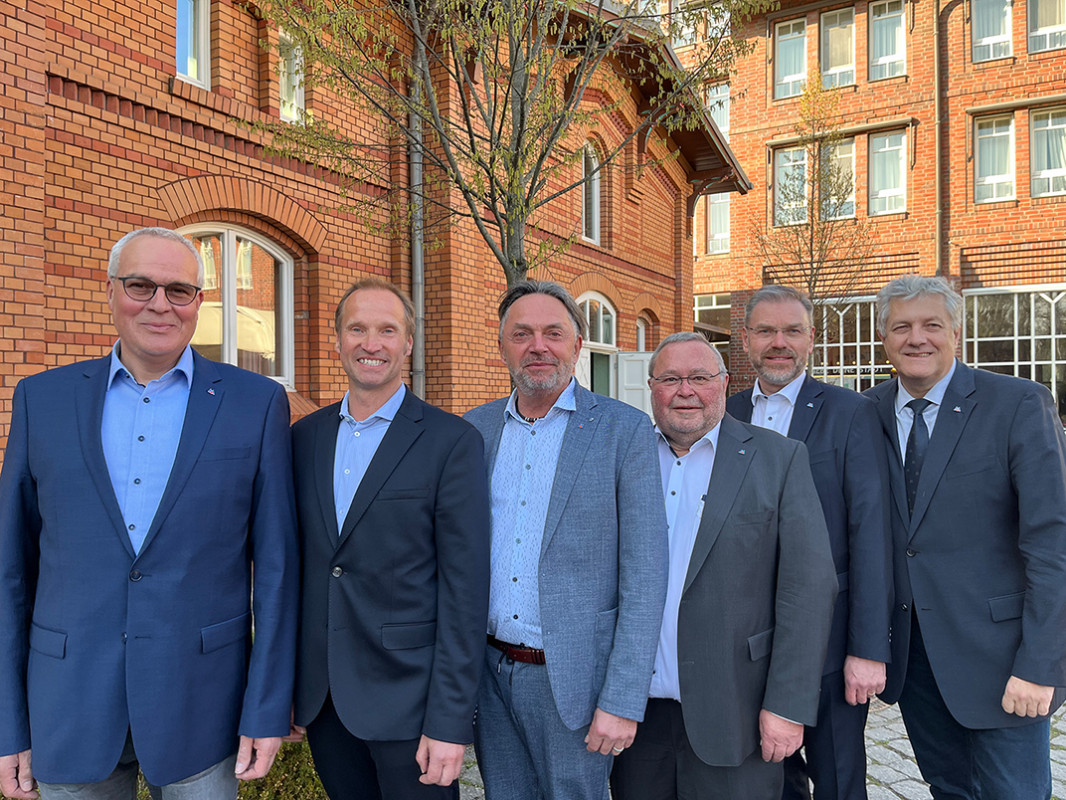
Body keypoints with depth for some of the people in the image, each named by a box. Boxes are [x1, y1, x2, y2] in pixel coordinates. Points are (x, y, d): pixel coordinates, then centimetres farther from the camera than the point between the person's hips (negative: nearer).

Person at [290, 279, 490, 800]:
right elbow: (293, 562, 10)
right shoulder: (304, 437, 5)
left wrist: (450, 722, -14)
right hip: (320, 697, 5)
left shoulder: (452, 441, -11)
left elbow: (465, 591, -12)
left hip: (408, 698, -4)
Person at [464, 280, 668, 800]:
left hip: (571, 679, -3)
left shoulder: (624, 430, -9)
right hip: (488, 672, 4)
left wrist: (622, 700, -13)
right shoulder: (475, 428, 4)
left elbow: (644, 577, -10)